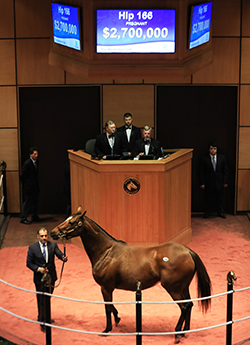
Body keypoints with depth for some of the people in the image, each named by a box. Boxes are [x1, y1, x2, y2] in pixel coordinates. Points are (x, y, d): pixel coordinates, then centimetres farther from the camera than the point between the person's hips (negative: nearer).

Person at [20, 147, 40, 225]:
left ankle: (34, 217, 29)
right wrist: (25, 186, -8)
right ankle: (23, 218, 9)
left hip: (35, 187, 8)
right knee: (27, 203, -1)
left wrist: (36, 185, 15)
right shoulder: (27, 163, -18)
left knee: (35, 202, 16)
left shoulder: (36, 162, 8)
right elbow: (23, 176, -13)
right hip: (28, 187, -8)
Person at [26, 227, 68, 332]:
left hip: (51, 277, 4)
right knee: (41, 301, 4)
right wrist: (39, 269, -23)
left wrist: (63, 257, -42)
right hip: (39, 278, -4)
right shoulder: (32, 248, -11)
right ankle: (43, 322, 19)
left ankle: (42, 317, 43)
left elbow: (59, 254, -18)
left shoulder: (53, 245, -5)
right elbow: (29, 263, -7)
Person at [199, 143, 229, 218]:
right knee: (208, 198, 8)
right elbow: (201, 172, -3)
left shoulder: (222, 158, 0)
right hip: (208, 183, -1)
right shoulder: (204, 158, -5)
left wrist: (225, 182, 0)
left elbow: (225, 170, 4)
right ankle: (207, 212, 24)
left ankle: (221, 212, 26)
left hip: (219, 183, 1)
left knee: (219, 198, 11)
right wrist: (202, 183, -8)